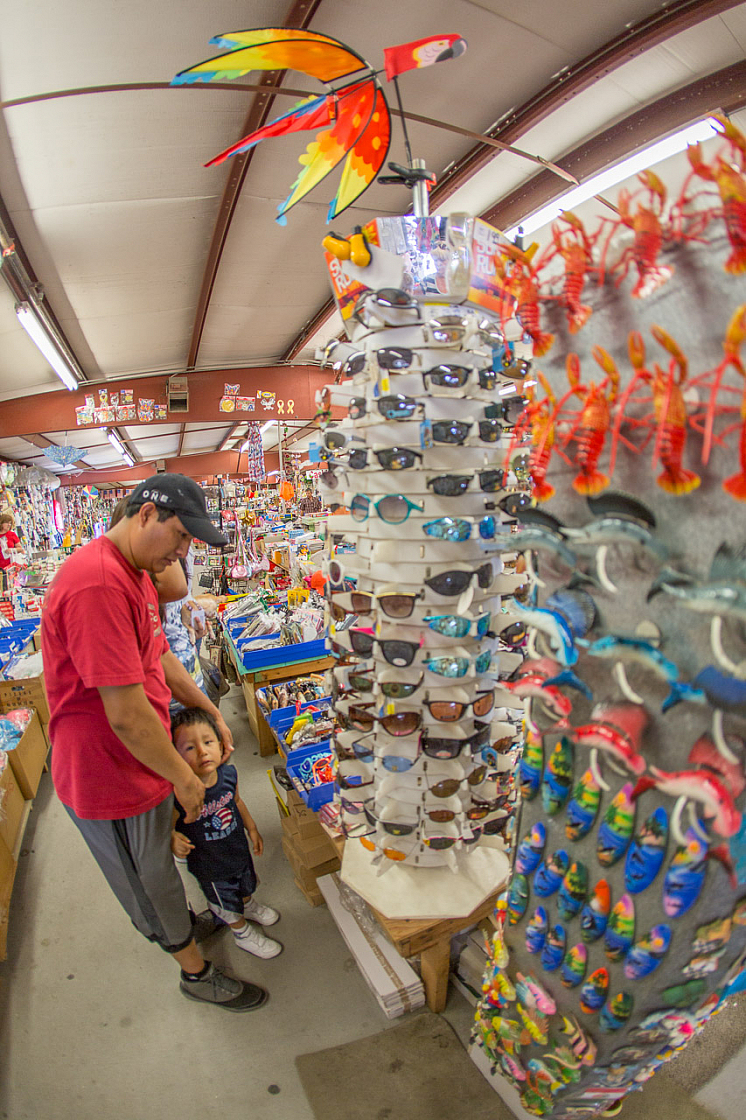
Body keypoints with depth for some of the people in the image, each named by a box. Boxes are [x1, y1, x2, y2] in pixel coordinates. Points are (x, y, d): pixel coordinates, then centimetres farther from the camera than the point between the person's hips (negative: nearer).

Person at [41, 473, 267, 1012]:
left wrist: (212, 713, 9)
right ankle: (196, 971, 40)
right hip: (111, 778, -9)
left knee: (159, 866, 30)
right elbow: (127, 716, -31)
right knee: (150, 881, 17)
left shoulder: (134, 575, 3)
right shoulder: (97, 584, -33)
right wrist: (184, 777, -17)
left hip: (143, 762, 9)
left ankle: (182, 923, 55)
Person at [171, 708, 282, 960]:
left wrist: (252, 829, 7)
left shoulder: (228, 774, -21)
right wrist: (173, 840, -42)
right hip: (211, 866, -5)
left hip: (239, 849, 5)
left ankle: (249, 906, 67)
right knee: (227, 904, 24)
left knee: (247, 885, 34)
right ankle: (243, 934, 54)